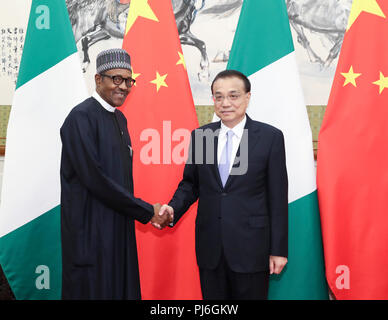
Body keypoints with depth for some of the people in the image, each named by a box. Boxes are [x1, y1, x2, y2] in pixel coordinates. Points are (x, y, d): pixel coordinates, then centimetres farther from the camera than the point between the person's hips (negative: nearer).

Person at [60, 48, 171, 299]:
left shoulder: (119, 118, 13)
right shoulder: (81, 117, -14)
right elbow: (93, 178, -21)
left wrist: (145, 211, 4)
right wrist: (146, 211, -15)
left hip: (119, 225, 8)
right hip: (91, 228, -8)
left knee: (121, 288, 13)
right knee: (93, 289, 1)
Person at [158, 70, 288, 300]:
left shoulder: (270, 137, -5)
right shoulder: (200, 136, 4)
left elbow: (278, 197, -5)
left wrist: (279, 249, -5)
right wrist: (174, 208, -8)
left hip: (250, 248, -3)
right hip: (210, 248, 3)